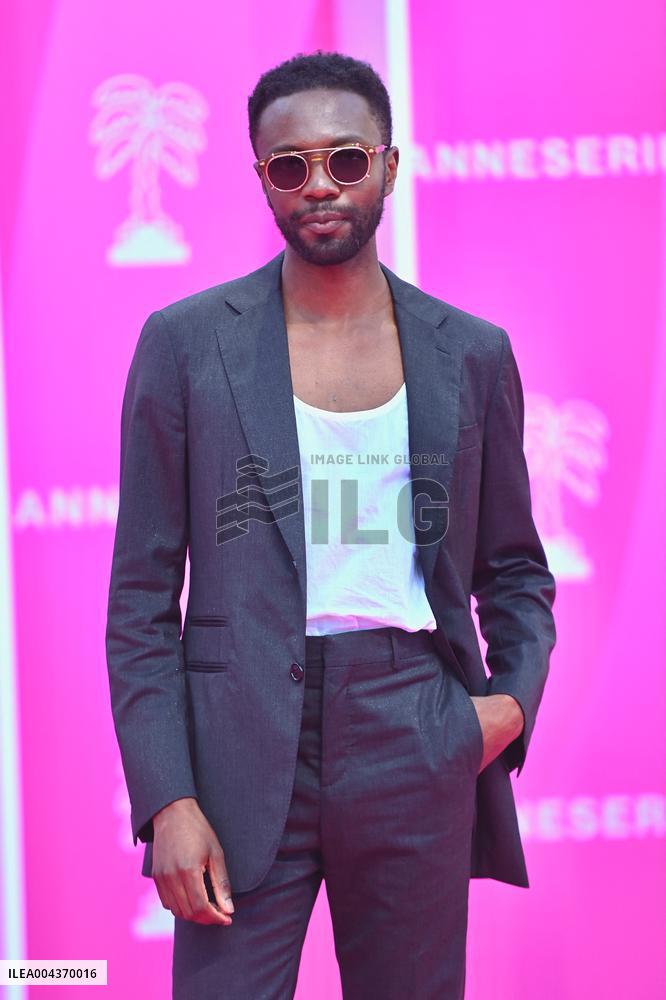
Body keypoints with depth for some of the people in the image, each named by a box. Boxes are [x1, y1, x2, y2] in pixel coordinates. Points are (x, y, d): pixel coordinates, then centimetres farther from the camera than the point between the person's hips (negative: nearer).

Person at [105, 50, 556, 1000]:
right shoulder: (186, 343, 2)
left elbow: (514, 568, 17)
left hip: (418, 752, 2)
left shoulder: (472, 353, 8)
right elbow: (141, 594, 1)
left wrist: (516, 695, -3)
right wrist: (166, 797, -8)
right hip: (244, 747, -2)